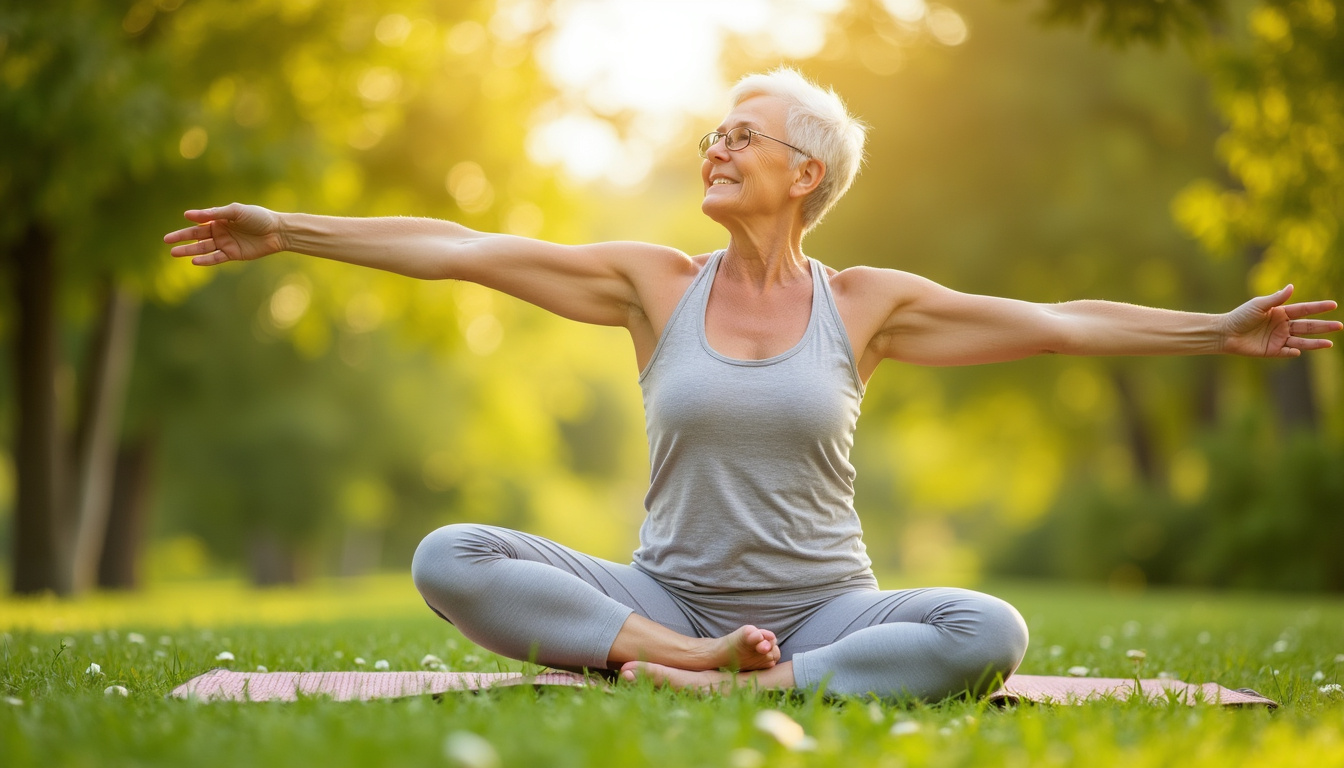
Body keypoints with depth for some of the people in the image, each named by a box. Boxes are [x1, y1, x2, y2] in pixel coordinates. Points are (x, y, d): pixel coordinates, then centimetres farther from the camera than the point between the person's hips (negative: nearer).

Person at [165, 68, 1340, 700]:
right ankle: (688, 658, -25)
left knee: (990, 633, -32)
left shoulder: (867, 304, 3)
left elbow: (1056, 323, 4)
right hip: (668, 596, 0)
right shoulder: (656, 284, 3)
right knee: (449, 560, -22)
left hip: (823, 609, 0)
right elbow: (462, 251, -1)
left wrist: (1220, 331, 0)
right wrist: (285, 232, -2)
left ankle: (715, 688, -29)